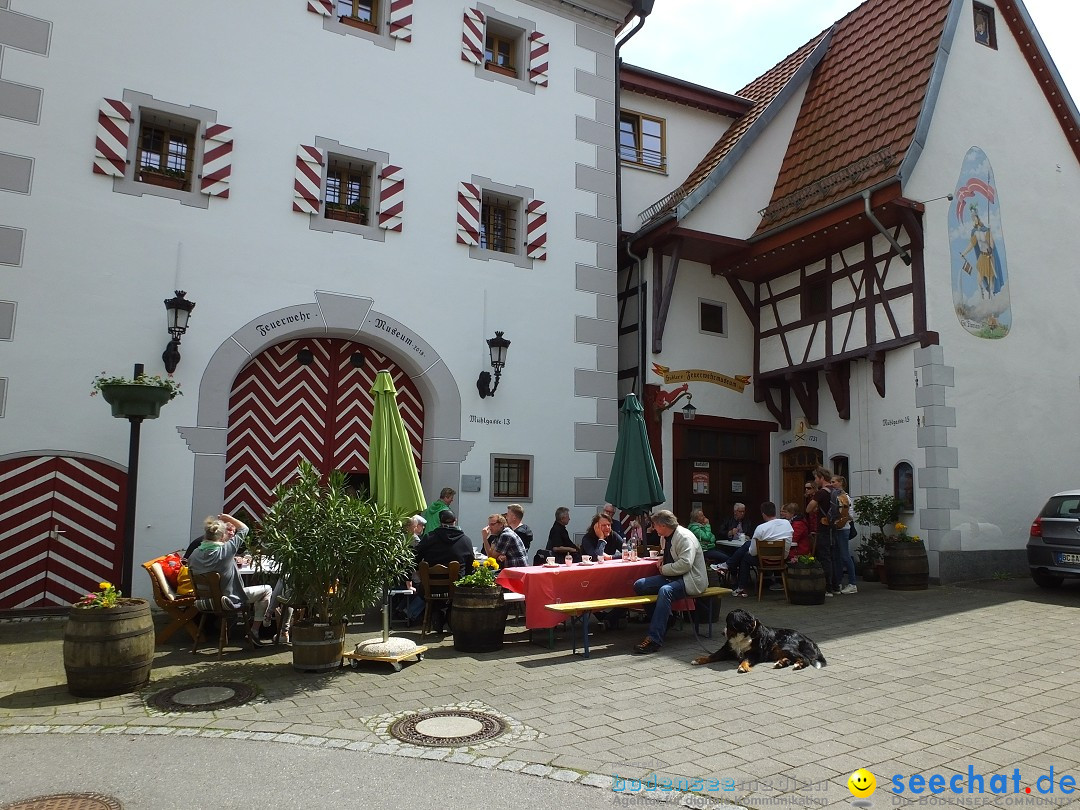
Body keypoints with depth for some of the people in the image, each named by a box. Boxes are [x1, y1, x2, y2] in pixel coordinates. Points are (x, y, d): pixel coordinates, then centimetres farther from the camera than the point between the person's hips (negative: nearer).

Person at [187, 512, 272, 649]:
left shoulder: (194, 554, -10)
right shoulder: (226, 549, -25)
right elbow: (244, 529, -14)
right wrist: (227, 517, -3)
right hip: (230, 599, -7)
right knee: (267, 590, 11)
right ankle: (254, 631, 11)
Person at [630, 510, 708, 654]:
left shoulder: (685, 537, -16)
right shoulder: (665, 537, 12)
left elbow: (685, 564, -27)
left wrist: (664, 569, -15)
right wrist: (662, 560, 10)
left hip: (690, 579, -10)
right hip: (672, 577, 10)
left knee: (665, 590, -38)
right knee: (639, 585, -6)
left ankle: (654, 639, -38)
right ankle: (663, 619, 1)